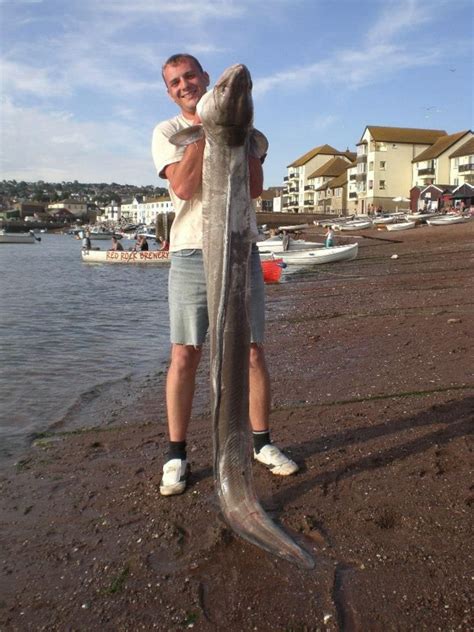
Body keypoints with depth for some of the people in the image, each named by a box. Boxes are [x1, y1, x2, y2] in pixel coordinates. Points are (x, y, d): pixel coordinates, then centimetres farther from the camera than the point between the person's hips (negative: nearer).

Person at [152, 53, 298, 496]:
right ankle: (176, 454, 11)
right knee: (184, 357, -2)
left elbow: (255, 187, -1)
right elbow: (183, 186, -11)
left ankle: (262, 443, 20)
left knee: (252, 352, 4)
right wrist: (202, 126, -9)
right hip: (191, 253, -2)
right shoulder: (166, 132, 7)